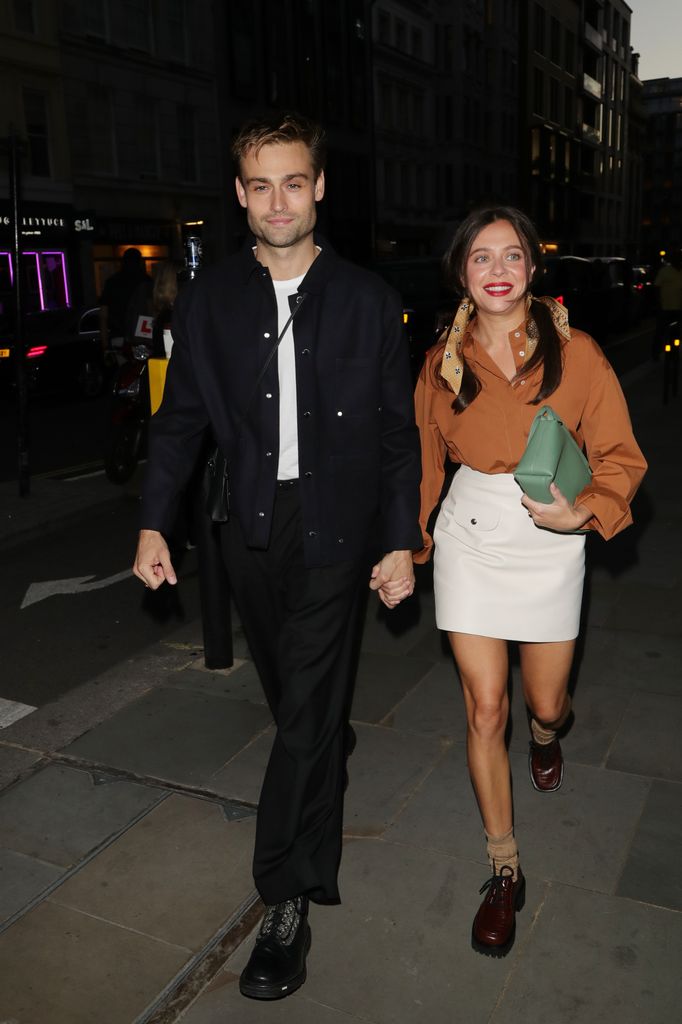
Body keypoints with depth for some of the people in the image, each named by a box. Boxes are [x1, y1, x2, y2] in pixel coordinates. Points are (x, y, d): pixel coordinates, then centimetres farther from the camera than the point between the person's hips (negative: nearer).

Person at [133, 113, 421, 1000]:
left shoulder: (367, 300, -2)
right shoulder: (209, 299, 3)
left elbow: (399, 429, 0)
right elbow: (181, 417, 7)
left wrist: (402, 542, -4)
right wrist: (153, 524, 1)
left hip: (335, 527, -3)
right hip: (253, 528, 3)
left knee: (306, 710, -1)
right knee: (291, 692, 18)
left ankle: (289, 901, 11)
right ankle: (337, 746, 50)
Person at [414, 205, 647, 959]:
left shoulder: (574, 352, -7)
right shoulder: (442, 361, 1)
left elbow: (621, 457, -4)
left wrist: (581, 513, -22)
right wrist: (411, 543, 14)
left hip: (550, 543, 0)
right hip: (471, 537, 1)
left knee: (545, 702, 13)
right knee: (484, 710, -1)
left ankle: (546, 733, 55)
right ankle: (504, 872, 18)